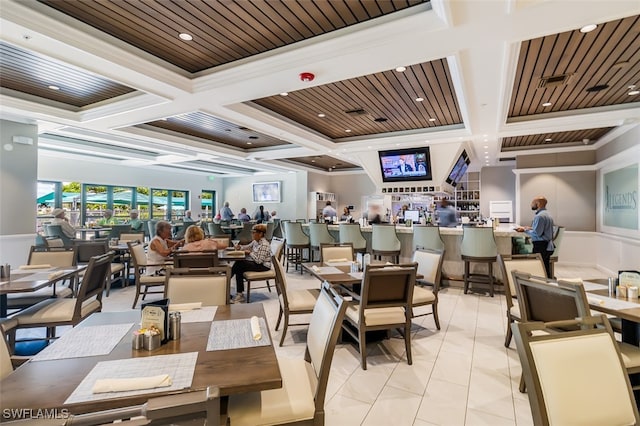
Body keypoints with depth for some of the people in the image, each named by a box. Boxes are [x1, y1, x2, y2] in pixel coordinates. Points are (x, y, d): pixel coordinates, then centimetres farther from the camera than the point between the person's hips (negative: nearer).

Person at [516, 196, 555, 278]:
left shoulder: (539, 216, -16)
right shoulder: (547, 214, 16)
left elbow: (537, 234, -20)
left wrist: (524, 230, -9)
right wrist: (530, 228, 17)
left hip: (540, 247, -10)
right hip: (548, 246, 10)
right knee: (546, 269, 14)